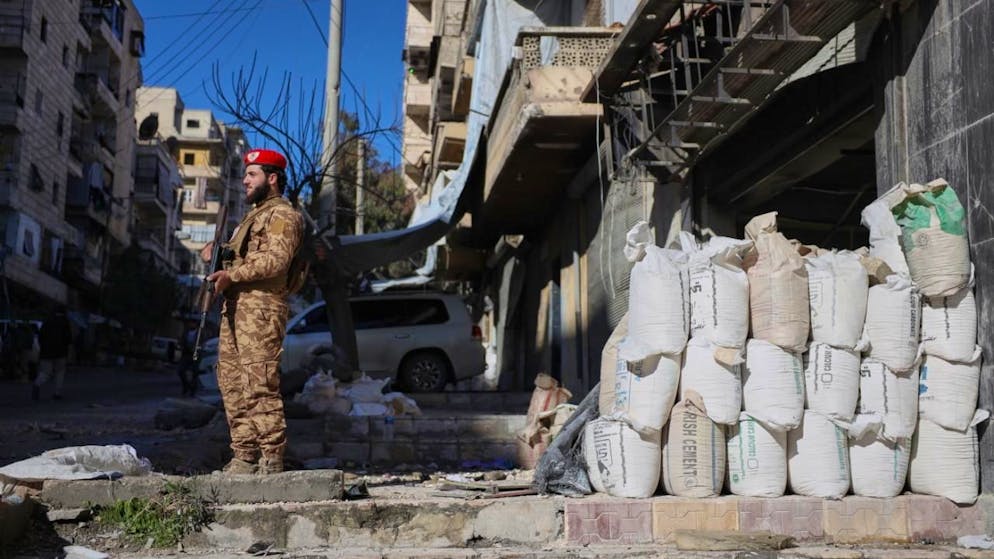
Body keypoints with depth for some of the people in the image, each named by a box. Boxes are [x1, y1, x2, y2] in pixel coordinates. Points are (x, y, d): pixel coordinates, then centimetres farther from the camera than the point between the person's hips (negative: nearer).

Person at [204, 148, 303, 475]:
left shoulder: (283, 215, -4)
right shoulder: (254, 216, 28)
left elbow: (276, 259, -18)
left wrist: (231, 274, -21)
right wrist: (219, 254, 7)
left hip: (261, 308, -10)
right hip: (235, 308, 10)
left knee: (260, 385, -12)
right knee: (232, 383, 8)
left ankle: (272, 460, -9)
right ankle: (245, 456, 13)